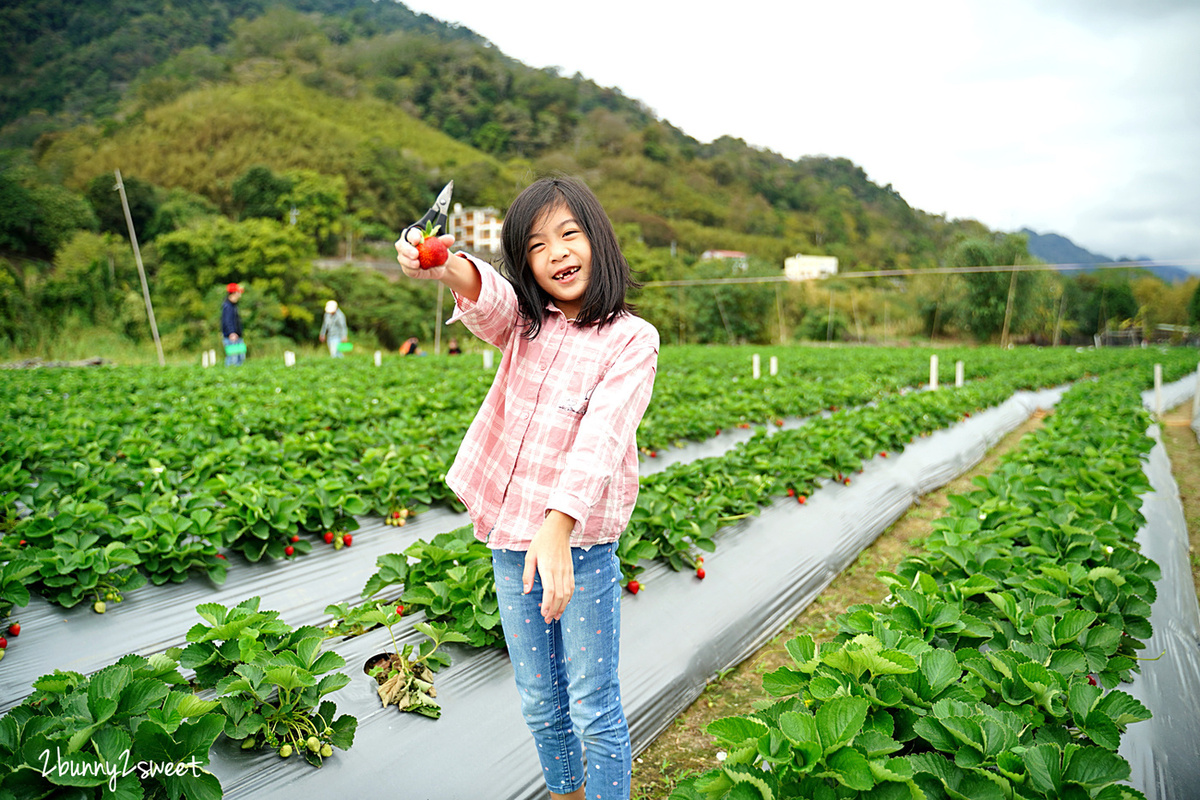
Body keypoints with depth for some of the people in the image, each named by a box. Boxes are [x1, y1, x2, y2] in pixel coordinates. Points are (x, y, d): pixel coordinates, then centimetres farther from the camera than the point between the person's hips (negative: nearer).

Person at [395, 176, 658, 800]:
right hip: (509, 537, 5)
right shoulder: (524, 323, 4)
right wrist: (448, 269, -45)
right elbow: (489, 299, -21)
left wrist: (557, 527, -38)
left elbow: (600, 437, -24)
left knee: (593, 710, 6)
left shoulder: (631, 339, -9)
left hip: (580, 542, -4)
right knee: (539, 702, 20)